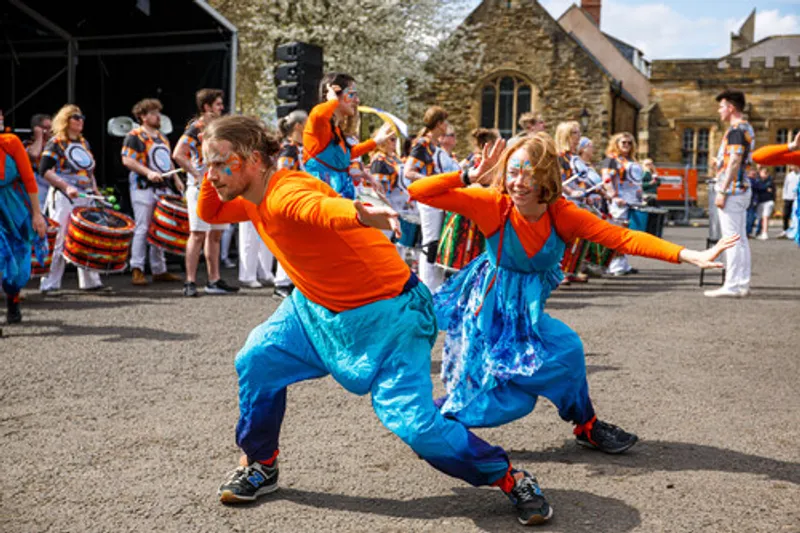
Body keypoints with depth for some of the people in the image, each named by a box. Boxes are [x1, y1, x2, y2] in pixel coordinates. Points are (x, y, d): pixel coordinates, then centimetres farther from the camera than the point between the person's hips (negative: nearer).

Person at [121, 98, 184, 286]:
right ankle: (137, 270, -5)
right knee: (143, 228, -9)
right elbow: (127, 159, -14)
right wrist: (148, 172, -23)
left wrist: (176, 179, 14)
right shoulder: (134, 136, -5)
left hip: (162, 188, 8)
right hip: (143, 188, -8)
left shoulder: (161, 137, 19)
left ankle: (159, 270, 17)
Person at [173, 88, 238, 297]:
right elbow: (178, 154, -18)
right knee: (198, 234, -8)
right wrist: (196, 175, -18)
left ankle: (214, 280, 15)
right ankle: (190, 282, -5)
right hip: (201, 188, -8)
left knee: (215, 234, 10)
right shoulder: (196, 128, -9)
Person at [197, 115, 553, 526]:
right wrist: (213, 170, 1)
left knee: (413, 422, -17)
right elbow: (210, 214, 22)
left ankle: (511, 480, 4)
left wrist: (360, 214, -75)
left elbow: (325, 206, -51)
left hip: (385, 315, -9)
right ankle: (260, 466, 19)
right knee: (258, 360, -3)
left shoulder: (285, 194, -27)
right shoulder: (254, 199, 2)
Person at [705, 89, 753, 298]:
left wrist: (722, 191, -20)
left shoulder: (736, 130, -14)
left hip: (732, 190, -10)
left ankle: (731, 286, -9)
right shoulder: (746, 128, 18)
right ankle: (742, 284, 15)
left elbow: (734, 162, -20)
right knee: (740, 238, 11)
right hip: (742, 189, 10)